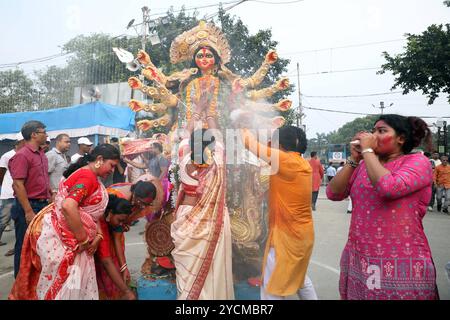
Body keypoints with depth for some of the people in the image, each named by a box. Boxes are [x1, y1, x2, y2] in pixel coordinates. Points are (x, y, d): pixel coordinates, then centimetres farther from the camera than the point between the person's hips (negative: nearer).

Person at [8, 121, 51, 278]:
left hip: (42, 204, 8)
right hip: (28, 207, -8)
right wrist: (28, 212, -22)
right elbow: (18, 185, -20)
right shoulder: (22, 155, -15)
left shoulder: (42, 154, 11)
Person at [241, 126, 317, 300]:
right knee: (299, 276, 28)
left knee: (272, 286, 5)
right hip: (302, 233, 9)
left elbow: (249, 142, -14)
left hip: (287, 234, -9)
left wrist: (243, 129, 2)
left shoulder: (285, 160, -20)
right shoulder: (302, 163, 3)